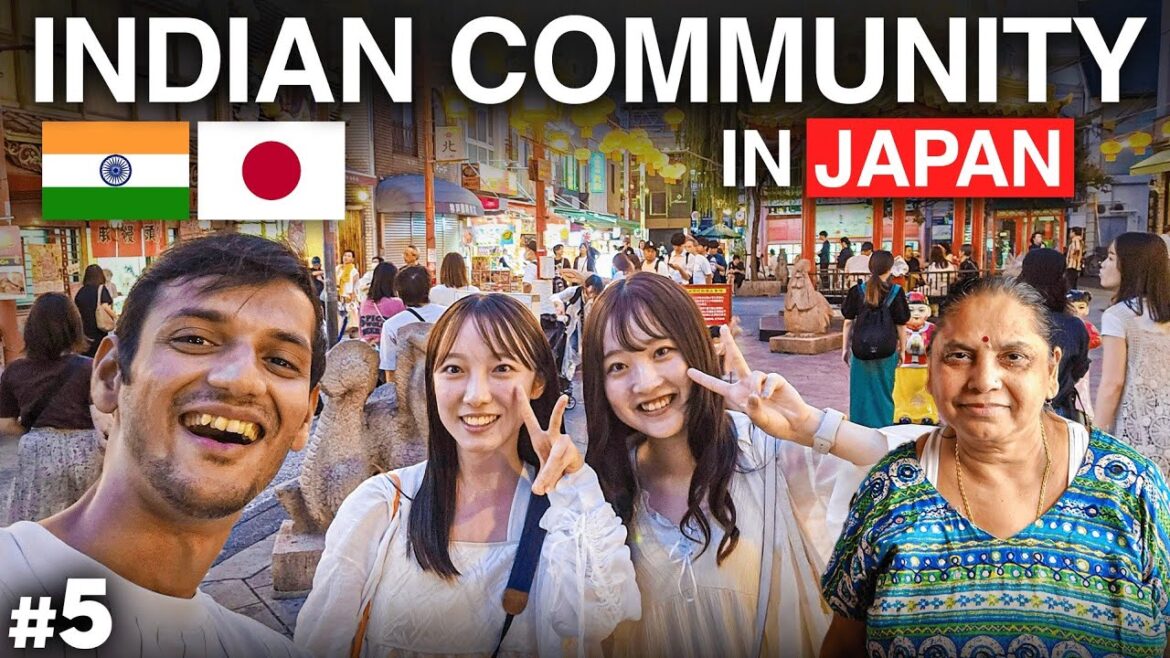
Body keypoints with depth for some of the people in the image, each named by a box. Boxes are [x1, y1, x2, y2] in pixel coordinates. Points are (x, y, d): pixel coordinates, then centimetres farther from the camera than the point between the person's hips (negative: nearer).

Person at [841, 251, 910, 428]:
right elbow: (900, 325, -1)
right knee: (883, 393, 11)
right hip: (886, 351, -1)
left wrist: (845, 348, 9)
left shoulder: (857, 291, -2)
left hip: (861, 350, 1)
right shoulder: (895, 292, -4)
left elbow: (848, 322, 1)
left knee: (860, 394, 10)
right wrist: (902, 350, 9)